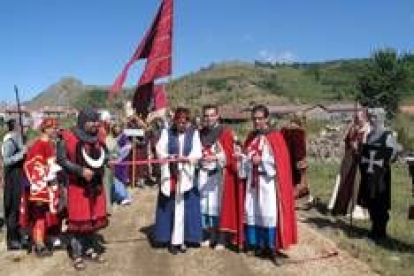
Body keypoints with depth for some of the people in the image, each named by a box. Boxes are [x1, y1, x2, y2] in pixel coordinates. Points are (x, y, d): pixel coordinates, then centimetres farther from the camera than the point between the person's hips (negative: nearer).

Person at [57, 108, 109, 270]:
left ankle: (91, 249, 28)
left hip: (95, 184, 5)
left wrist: (99, 169, -5)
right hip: (77, 185, -5)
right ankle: (77, 256, 13)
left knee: (94, 217, 12)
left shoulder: (97, 137, 6)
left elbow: (103, 158, 15)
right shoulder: (67, 138, -11)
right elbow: (61, 160, -13)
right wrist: (81, 171, -20)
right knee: (78, 219, 1)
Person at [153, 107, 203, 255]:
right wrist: (169, 157, -21)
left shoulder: (194, 133, 5)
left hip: (187, 176, 0)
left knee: (185, 207, 2)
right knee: (169, 207, 2)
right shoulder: (167, 132, 5)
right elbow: (159, 149, -2)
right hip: (169, 176, 0)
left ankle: (182, 239, 11)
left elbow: (197, 154, -3)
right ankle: (171, 239, 10)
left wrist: (186, 158, -21)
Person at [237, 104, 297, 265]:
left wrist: (261, 160, -16)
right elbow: (246, 156, 16)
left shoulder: (275, 137, -6)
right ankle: (259, 245, 17)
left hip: (269, 181, -6)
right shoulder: (251, 137, 13)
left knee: (269, 214, -7)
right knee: (253, 212, 7)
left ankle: (272, 248, 0)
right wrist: (244, 158, -5)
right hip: (253, 181, 6)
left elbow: (280, 160, -12)